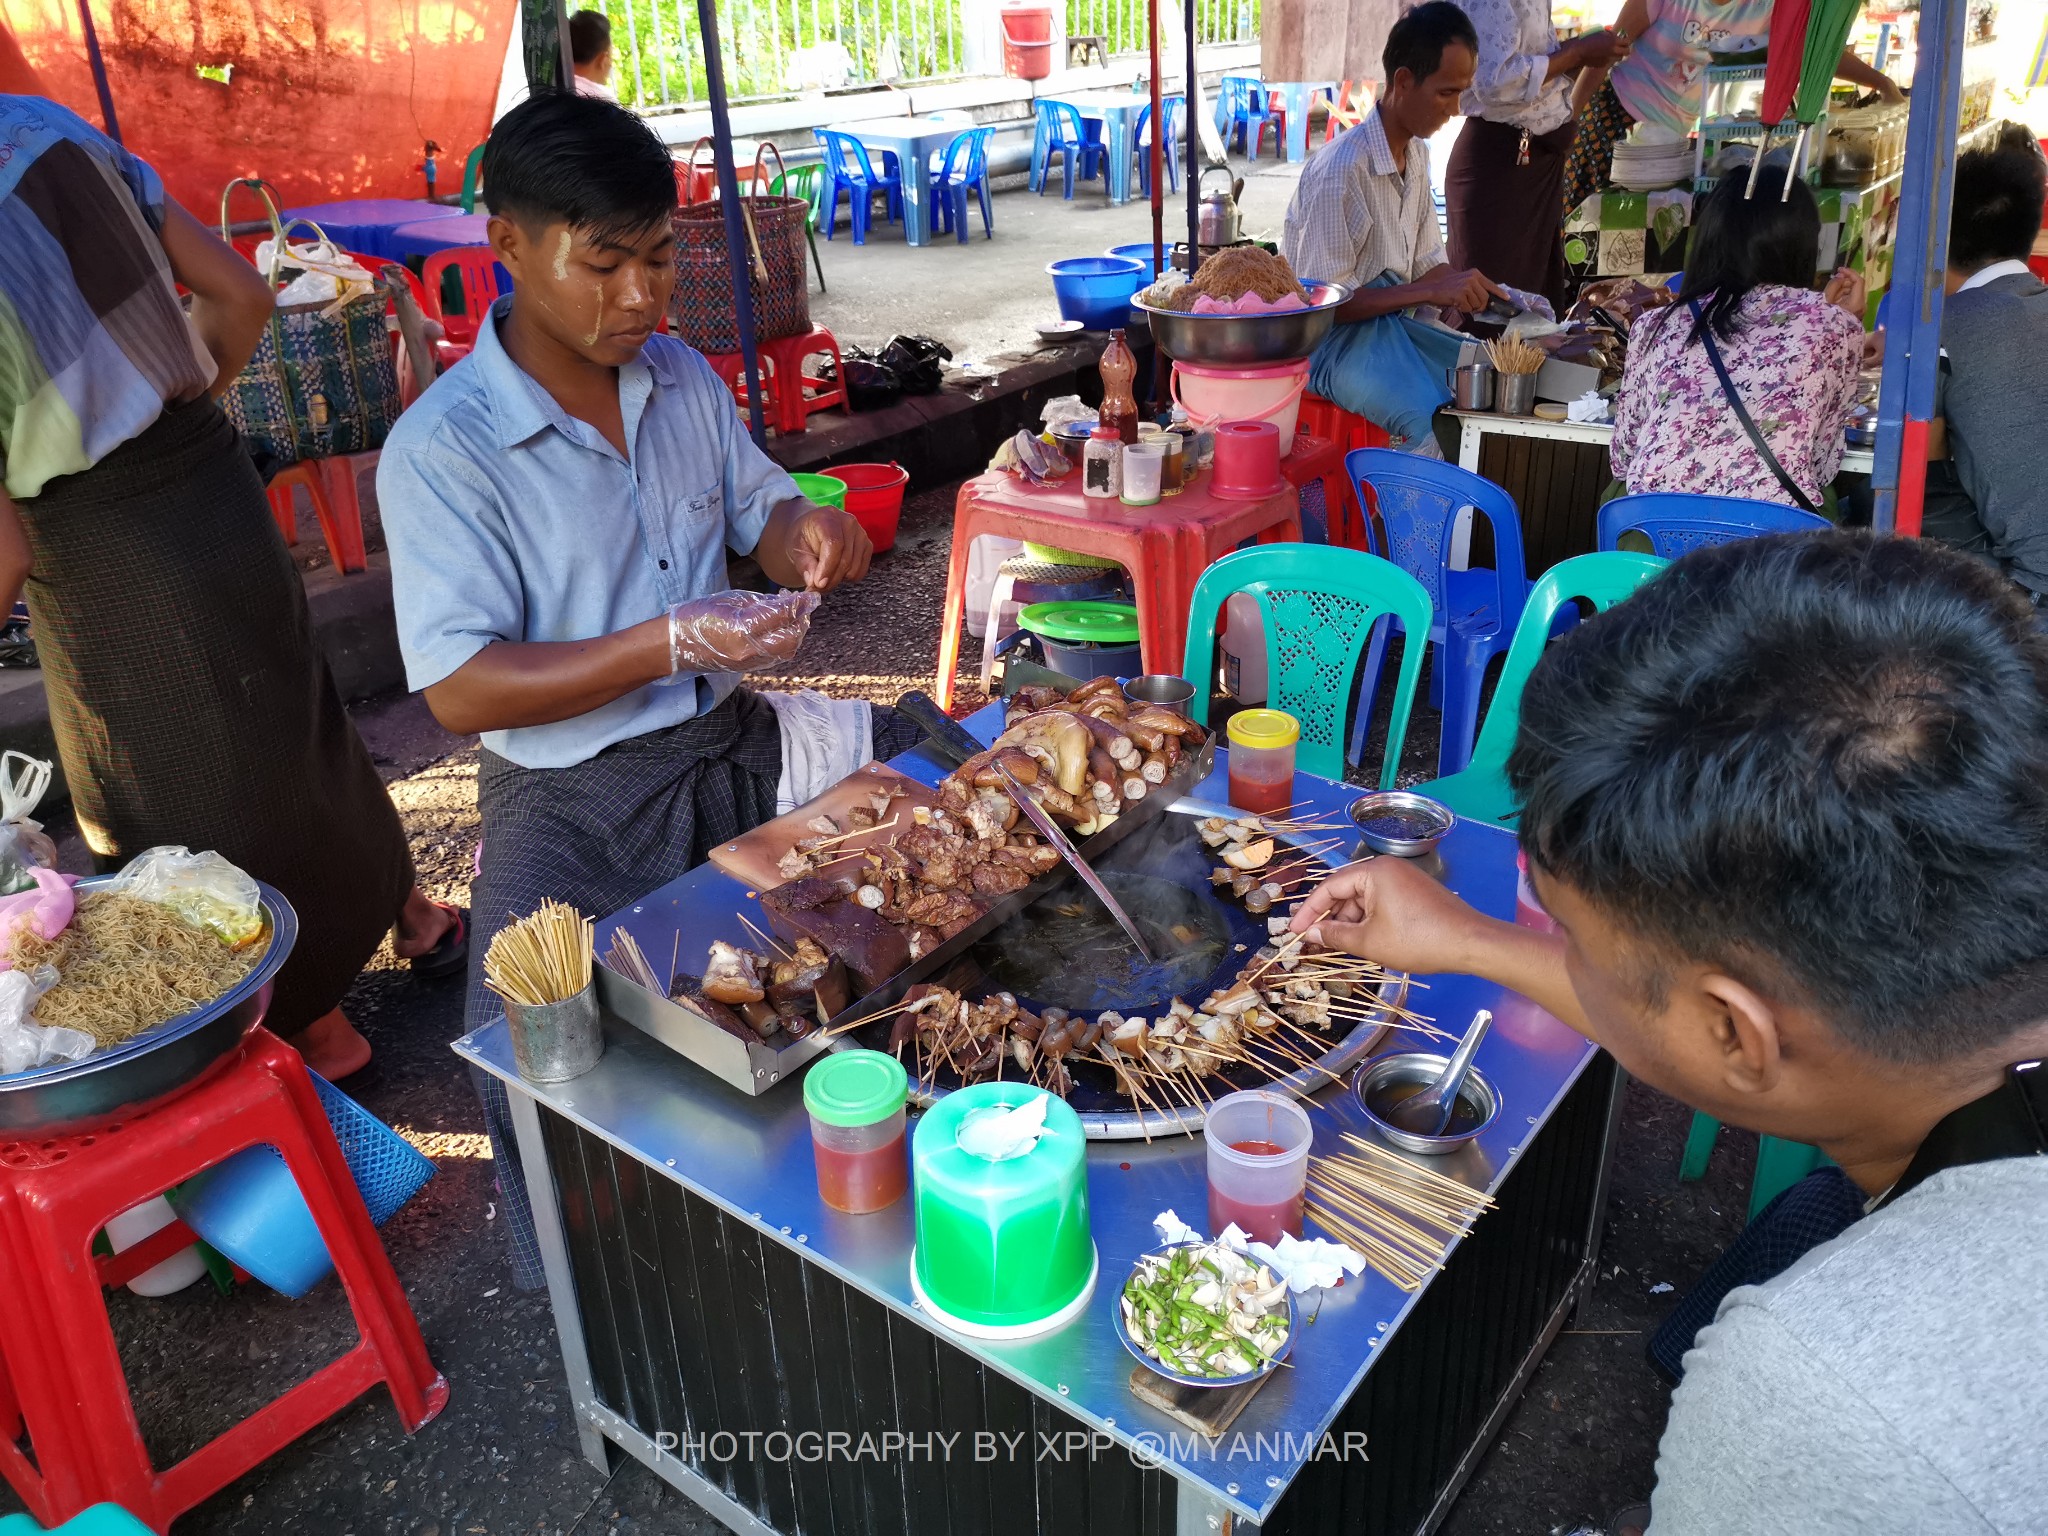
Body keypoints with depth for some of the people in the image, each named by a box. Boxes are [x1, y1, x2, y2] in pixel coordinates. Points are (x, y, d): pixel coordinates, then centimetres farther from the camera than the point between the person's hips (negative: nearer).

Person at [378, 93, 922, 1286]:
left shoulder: (683, 377, 4)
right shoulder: (443, 451, -15)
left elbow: (759, 508, 14)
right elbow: (461, 690, -19)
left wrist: (805, 533, -12)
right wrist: (667, 645, -30)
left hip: (732, 740, 6)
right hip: (574, 799, -6)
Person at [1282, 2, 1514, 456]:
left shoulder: (1417, 154, 7)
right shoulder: (1339, 171, -21)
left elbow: (1430, 264, 13)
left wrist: (1468, 290, -9)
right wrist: (1430, 292, -24)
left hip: (1394, 317, 9)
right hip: (1334, 338, -8)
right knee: (1437, 424, -28)